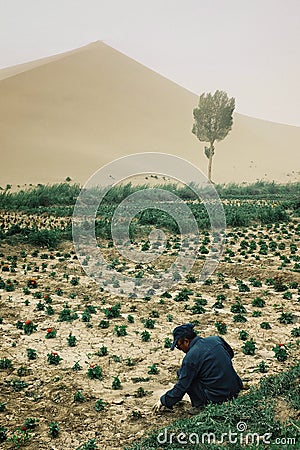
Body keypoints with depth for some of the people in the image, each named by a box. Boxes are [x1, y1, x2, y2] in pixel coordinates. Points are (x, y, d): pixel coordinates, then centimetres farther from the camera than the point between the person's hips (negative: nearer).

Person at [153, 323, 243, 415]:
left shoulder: (190, 357, -15)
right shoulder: (216, 339, 3)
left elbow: (181, 386, -9)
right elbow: (231, 354, 23)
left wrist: (163, 401, 5)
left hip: (216, 398, -7)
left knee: (181, 373, 2)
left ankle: (199, 406, 1)